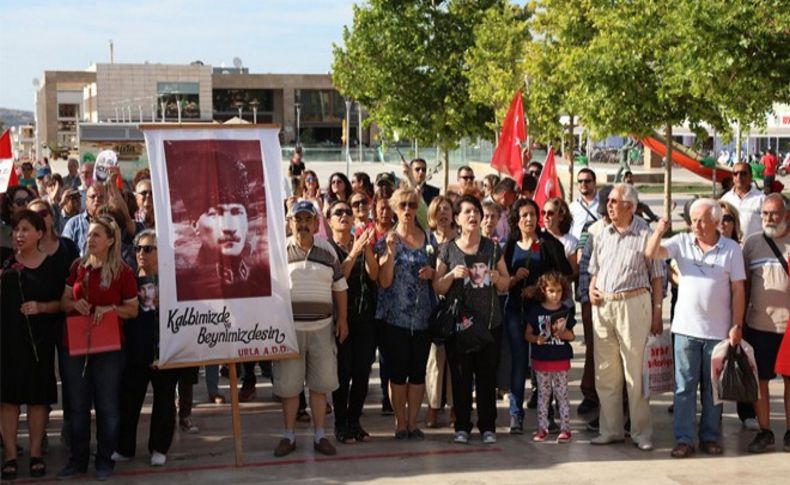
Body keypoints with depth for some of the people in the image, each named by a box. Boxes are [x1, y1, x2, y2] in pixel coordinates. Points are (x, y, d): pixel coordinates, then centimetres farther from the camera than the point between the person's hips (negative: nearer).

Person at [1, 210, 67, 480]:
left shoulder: (51, 266, 1)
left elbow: (62, 303, 4)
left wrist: (41, 307, -14)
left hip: (40, 339, -1)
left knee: (38, 396, 4)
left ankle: (36, 453, 15)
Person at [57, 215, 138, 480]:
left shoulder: (123, 271, -4)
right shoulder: (78, 266, 5)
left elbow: (133, 309, 0)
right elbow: (63, 301, 12)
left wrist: (111, 308, -17)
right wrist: (74, 304, -10)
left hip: (109, 348, -3)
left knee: (107, 405, 3)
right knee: (77, 405, 9)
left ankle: (105, 460, 15)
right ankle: (78, 459, 20)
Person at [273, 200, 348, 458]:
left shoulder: (327, 250, 7)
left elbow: (340, 287, 13)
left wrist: (342, 319, 9)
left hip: (322, 328, 2)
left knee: (320, 383, 6)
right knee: (288, 385, 4)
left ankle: (319, 435, 16)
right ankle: (289, 436, 17)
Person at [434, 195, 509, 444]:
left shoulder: (492, 248, 8)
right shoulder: (448, 249, 3)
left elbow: (506, 284, 12)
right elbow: (437, 288, 2)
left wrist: (497, 278, -9)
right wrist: (452, 275, -16)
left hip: (490, 322, 1)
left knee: (487, 376, 3)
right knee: (460, 376, 2)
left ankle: (488, 426, 13)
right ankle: (462, 426, 13)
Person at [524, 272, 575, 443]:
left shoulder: (566, 311, 1)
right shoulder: (536, 311, 1)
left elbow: (571, 336, 4)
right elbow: (528, 334, 4)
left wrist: (562, 332, -16)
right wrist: (537, 339, -16)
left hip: (561, 359, -1)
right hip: (541, 359, 1)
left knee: (561, 393, 2)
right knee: (543, 393, 9)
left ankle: (565, 427, 7)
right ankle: (542, 427, 15)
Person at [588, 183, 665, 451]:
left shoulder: (645, 233, -5)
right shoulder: (604, 234, 12)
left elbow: (657, 276, -3)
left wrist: (657, 312, -6)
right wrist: (592, 289, 3)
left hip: (633, 303, -6)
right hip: (602, 306, 6)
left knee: (636, 372, -1)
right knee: (605, 373, 9)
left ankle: (641, 432, 9)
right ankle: (610, 429, 19)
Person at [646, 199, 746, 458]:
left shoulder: (731, 249, -1)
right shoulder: (682, 242, 2)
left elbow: (738, 290, -1)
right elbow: (651, 253, -9)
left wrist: (737, 325, -5)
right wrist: (659, 232, -27)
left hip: (718, 330, -1)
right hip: (686, 328, 1)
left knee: (713, 388, 9)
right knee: (684, 386, 3)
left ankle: (710, 437, 19)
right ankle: (684, 439, 8)